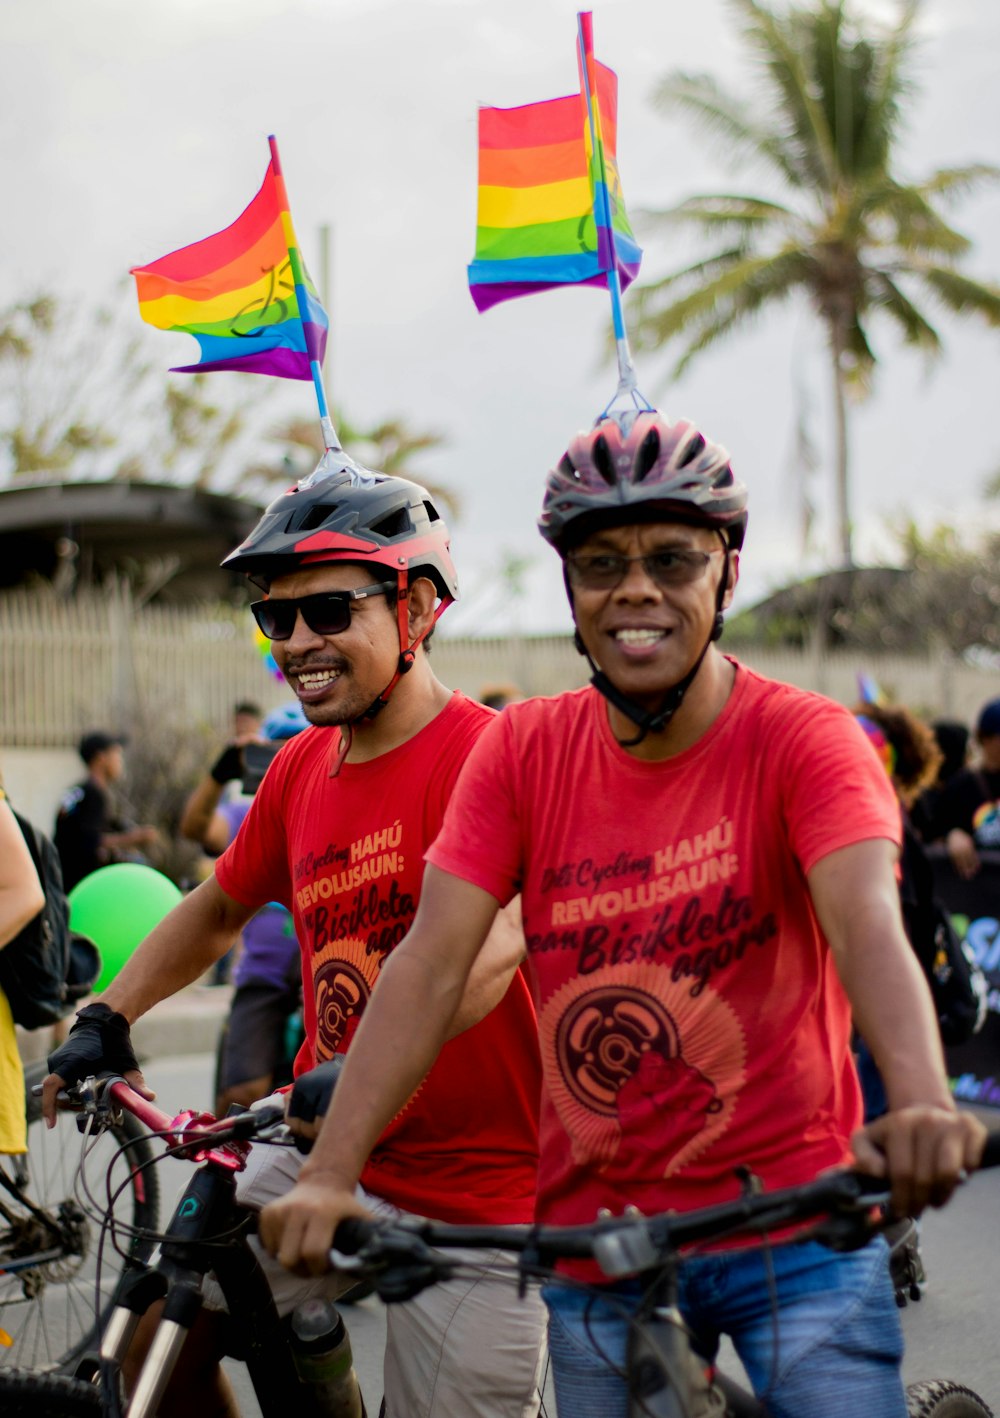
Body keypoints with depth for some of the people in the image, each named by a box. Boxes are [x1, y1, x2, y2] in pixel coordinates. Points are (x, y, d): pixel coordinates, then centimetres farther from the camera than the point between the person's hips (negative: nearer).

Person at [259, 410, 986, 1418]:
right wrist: (330, 1175, -23)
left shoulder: (803, 740, -9)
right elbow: (431, 960, -10)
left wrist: (921, 1108, -46)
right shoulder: (523, 750, 0)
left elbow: (869, 925, -26)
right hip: (595, 1246, 3)